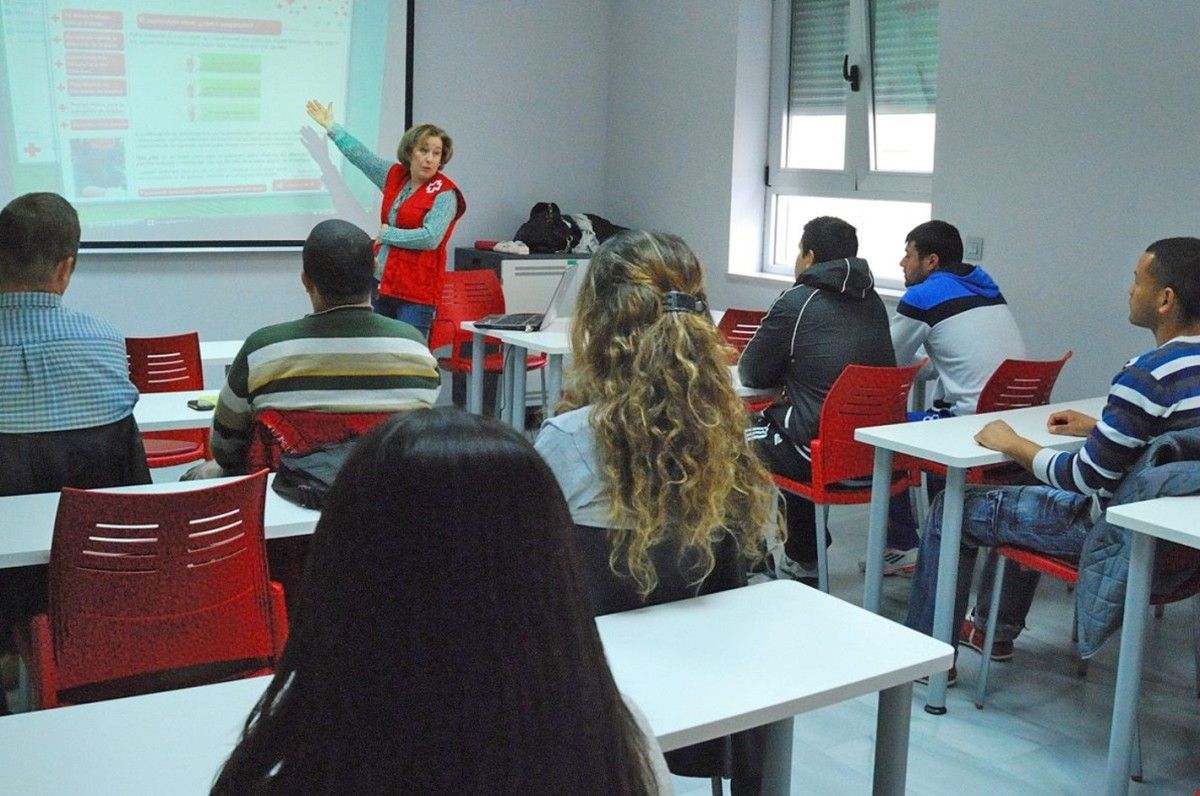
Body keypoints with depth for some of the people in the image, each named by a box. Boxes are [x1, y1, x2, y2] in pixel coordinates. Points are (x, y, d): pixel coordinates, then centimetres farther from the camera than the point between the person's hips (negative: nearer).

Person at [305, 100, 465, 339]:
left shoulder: (444, 194, -8)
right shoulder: (395, 176, 12)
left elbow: (430, 238, -19)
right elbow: (361, 155, 25)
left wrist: (387, 234, -7)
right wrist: (331, 127, 35)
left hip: (415, 294, -7)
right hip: (381, 284, 7)